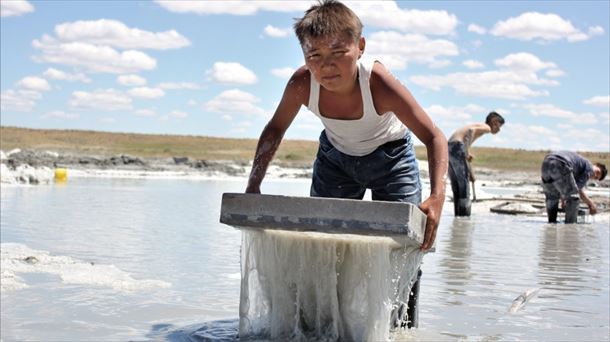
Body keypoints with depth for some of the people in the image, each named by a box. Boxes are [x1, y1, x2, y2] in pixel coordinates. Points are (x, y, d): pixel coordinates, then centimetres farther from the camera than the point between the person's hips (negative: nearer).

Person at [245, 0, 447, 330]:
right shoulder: (302, 84, -30)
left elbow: (434, 137, -33)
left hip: (390, 157, -3)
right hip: (335, 156, 3)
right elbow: (275, 130, -10)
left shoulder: (379, 84, -39)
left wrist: (437, 196, -47)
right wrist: (253, 186, -18)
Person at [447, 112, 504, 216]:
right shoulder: (486, 127, 2)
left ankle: (458, 216, 13)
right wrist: (467, 152, -23)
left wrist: (471, 173, 31)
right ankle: (465, 216, -7)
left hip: (448, 147, 9)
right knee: (464, 186, -6)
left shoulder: (478, 126, 31)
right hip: (457, 146, -9)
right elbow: (471, 130, -20)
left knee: (457, 188, 12)